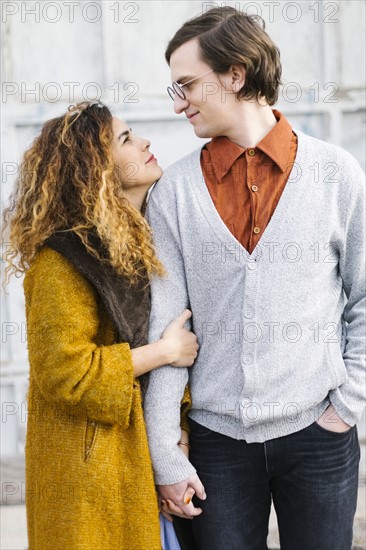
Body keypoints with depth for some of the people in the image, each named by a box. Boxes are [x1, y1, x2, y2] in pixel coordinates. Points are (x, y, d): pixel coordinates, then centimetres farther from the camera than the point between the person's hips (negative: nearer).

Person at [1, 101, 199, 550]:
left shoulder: (141, 243, 9)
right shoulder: (61, 263, -18)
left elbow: (181, 336, 10)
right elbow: (64, 372, -23)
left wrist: (181, 432, -1)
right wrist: (164, 351, -16)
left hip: (147, 452, 8)